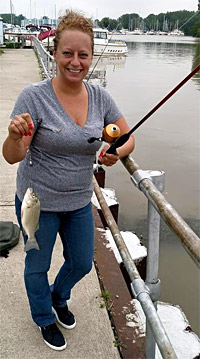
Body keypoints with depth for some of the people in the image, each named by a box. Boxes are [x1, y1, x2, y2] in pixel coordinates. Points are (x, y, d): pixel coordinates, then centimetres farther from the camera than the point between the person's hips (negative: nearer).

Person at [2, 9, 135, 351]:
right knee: (38, 266, 18)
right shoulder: (34, 96, -20)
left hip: (79, 202, 4)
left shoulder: (99, 96, -7)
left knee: (82, 264, 22)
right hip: (38, 202, -4)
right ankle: (44, 318, 50)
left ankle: (59, 297, 57)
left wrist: (117, 152, -23)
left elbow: (128, 138, 0)